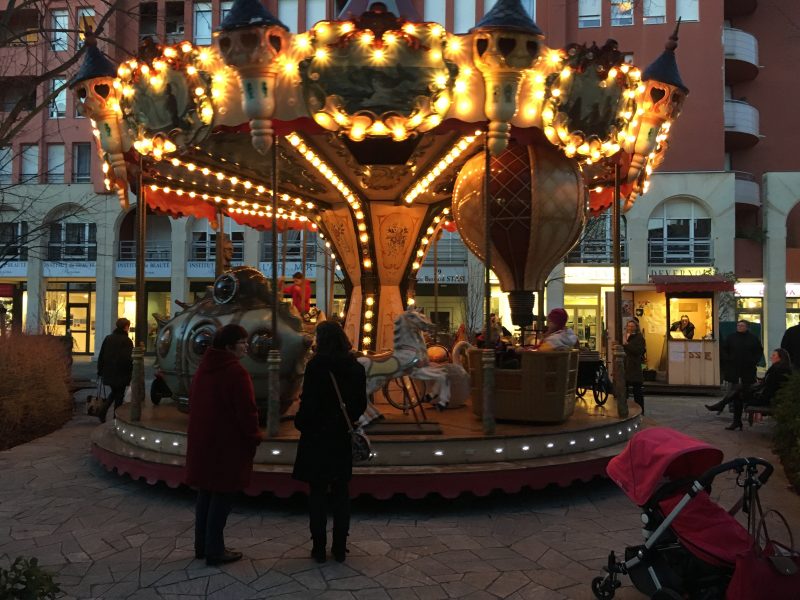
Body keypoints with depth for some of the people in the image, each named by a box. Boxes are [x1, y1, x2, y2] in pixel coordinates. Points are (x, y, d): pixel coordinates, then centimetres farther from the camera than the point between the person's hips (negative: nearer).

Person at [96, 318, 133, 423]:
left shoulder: (108, 338, 5)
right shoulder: (127, 341, -13)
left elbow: (101, 356, 8)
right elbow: (128, 359, -16)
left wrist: (100, 371, 14)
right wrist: (131, 374, -6)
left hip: (108, 373, 6)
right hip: (121, 374, -6)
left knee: (114, 392, 22)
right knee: (119, 395, 6)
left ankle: (102, 411, 6)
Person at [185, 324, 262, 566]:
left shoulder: (203, 368, 9)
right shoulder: (236, 372, -19)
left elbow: (193, 402, 17)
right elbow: (247, 411, -19)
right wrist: (254, 437, -5)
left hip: (202, 442, 9)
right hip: (227, 445, -8)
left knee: (206, 493, 17)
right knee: (222, 495, 1)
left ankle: (202, 546, 26)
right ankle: (214, 551, 8)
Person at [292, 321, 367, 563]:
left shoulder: (316, 366, -15)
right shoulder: (356, 368, 0)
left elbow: (308, 403, -15)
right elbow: (361, 405, 4)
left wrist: (300, 423, 3)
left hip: (316, 437, -4)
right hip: (342, 438, 4)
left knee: (317, 493, 6)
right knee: (341, 493, 12)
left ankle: (319, 548, 12)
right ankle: (340, 547, 18)